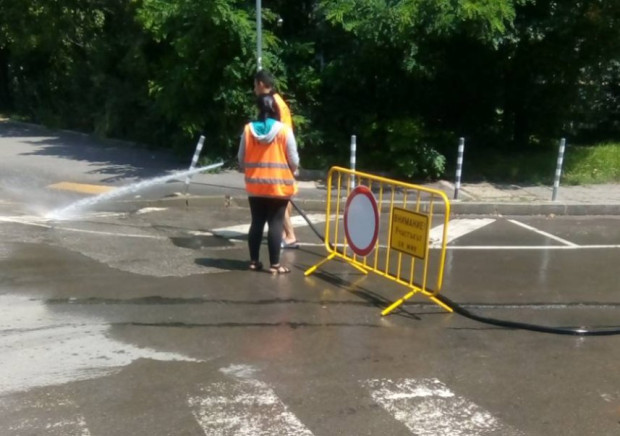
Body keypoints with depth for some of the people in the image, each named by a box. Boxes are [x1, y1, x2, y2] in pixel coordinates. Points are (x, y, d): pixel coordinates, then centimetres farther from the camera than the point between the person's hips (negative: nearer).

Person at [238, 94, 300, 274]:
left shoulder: (248, 129, -1)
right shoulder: (284, 130, -10)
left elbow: (241, 160, 5)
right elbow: (294, 161, -6)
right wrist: (289, 174, 14)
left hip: (255, 185, 3)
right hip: (278, 186, -3)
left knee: (257, 222, 12)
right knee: (275, 223, 2)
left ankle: (254, 261, 19)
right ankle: (274, 264, 4)